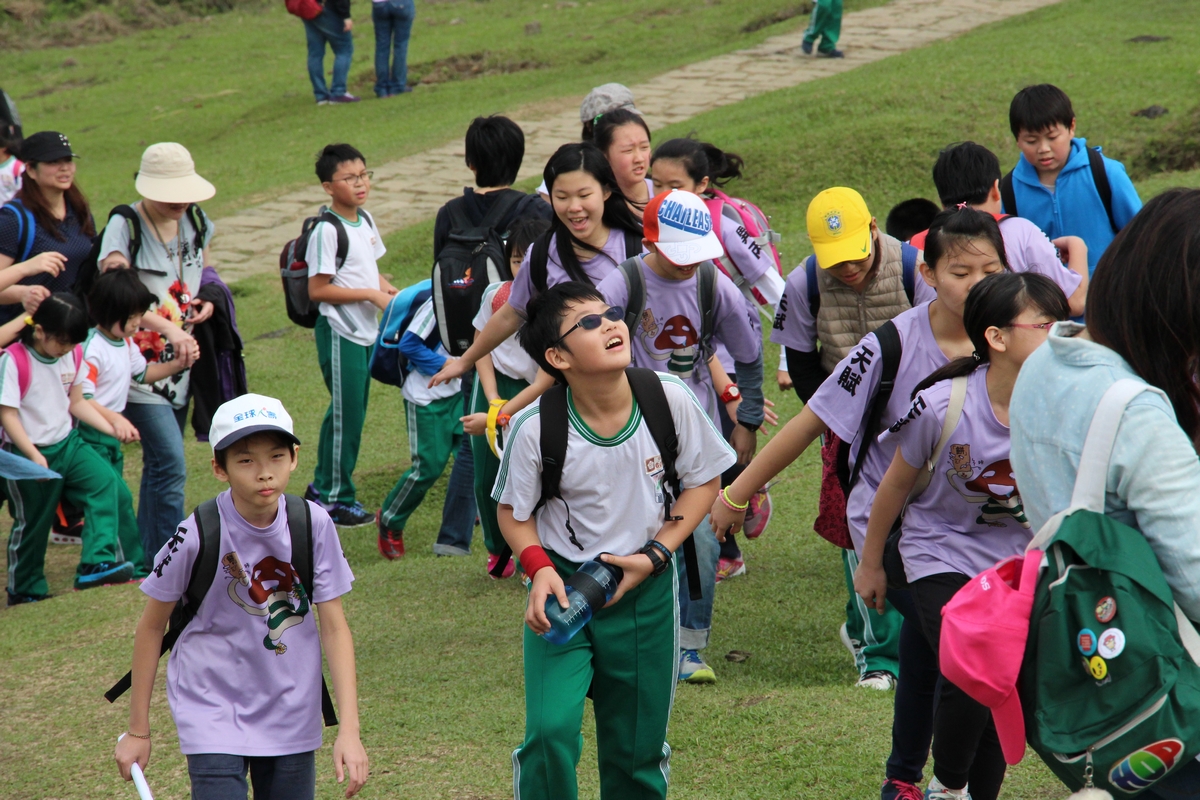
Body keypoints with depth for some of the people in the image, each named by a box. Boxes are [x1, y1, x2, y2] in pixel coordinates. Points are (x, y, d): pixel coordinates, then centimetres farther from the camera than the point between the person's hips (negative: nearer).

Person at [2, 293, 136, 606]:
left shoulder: (72, 356, 1)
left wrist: (113, 429, 2)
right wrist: (34, 456, -27)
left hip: (67, 443, 5)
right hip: (28, 452, -5)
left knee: (104, 481, -18)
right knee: (31, 522, 6)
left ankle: (97, 565, -24)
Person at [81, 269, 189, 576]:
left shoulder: (127, 342, 7)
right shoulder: (93, 349, -22)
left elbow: (142, 372, 24)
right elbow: (80, 398, -27)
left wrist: (176, 365, 9)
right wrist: (116, 419, -38)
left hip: (113, 436, 10)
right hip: (91, 436, -10)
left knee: (113, 501, 11)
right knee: (120, 498, -12)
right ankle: (137, 566, -5)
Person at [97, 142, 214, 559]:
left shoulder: (196, 222, 6)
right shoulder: (124, 227, -15)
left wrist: (205, 302, 2)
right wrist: (170, 329, -43)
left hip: (181, 361, 7)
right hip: (140, 364, -7)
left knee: (160, 462, 14)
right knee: (170, 464, -14)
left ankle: (147, 555, 25)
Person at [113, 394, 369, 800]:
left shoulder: (314, 524, -9)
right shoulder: (198, 535, -16)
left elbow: (334, 628, -5)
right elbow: (152, 627, -4)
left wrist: (349, 728, -13)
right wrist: (138, 730, 1)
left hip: (292, 717, 3)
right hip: (212, 716, -3)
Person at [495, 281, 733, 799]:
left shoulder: (670, 400, -14)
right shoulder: (535, 428, -18)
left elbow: (704, 482, 1)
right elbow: (513, 513, -1)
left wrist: (655, 555, -9)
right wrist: (539, 569, -20)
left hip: (645, 587, 2)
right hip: (562, 584, -2)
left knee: (638, 748, 9)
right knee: (550, 733, -17)